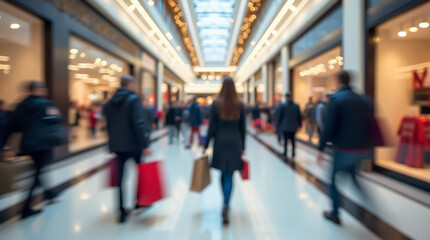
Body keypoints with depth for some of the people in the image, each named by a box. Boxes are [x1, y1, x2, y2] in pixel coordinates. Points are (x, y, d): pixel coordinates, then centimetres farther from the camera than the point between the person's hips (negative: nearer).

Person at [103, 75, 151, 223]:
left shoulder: (110, 102, 10)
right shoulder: (134, 99, -10)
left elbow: (109, 125, 14)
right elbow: (138, 124, -19)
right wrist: (145, 145, -18)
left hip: (117, 146, 5)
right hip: (133, 144, -5)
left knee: (120, 178, 7)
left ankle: (122, 211, 9)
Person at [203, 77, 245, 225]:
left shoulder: (216, 104, -3)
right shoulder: (240, 105, 1)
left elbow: (211, 127, -4)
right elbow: (242, 128, 3)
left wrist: (206, 146, 2)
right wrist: (243, 147, 11)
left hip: (220, 141, 0)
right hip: (235, 142, 0)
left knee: (223, 174, 17)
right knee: (229, 176, 3)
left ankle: (226, 204, 29)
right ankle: (226, 205, -10)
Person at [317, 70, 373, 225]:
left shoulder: (336, 98, -11)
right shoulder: (365, 100, 8)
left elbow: (329, 127, -16)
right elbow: (370, 125, 9)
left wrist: (321, 149, -12)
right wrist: (368, 146, 17)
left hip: (344, 149, -6)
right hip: (363, 149, 6)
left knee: (334, 180, 14)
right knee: (353, 175, 26)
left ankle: (334, 214, 23)